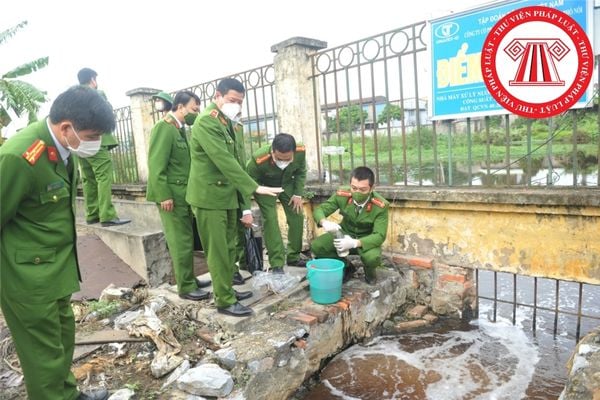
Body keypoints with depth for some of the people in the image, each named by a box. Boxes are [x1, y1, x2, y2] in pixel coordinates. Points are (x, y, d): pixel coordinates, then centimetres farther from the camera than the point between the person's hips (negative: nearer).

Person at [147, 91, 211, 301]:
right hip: (171, 195, -9)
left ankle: (190, 279, 26)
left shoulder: (180, 129, 15)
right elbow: (156, 165, -18)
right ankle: (186, 287, 7)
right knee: (181, 242, -3)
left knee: (187, 240, 14)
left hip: (184, 194, 9)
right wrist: (164, 195, -21)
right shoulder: (164, 128, -12)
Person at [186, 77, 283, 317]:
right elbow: (224, 160, -25)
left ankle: (227, 290, 28)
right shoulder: (206, 122, -15)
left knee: (228, 248, 15)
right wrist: (255, 188, -28)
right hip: (209, 196, -9)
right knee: (218, 251, -1)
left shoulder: (226, 122, 14)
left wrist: (244, 202, 15)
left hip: (227, 195, 9)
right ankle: (225, 301, 9)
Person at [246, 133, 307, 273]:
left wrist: (298, 194, -10)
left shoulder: (301, 152, -30)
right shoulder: (258, 159, -40)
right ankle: (277, 264, -7)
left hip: (287, 184, 4)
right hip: (266, 187, -4)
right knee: (270, 220, -15)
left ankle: (293, 256, 19)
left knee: (297, 217, 2)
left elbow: (301, 172, -7)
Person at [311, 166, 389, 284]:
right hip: (345, 233, 3)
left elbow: (379, 235, -29)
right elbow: (319, 210, -15)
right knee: (316, 246, -19)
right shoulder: (342, 195, -20)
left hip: (367, 239, -3)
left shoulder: (380, 206, -27)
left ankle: (369, 272, 5)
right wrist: (324, 222, -41)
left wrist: (355, 243, -47)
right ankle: (345, 266, 8)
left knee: (373, 257, -36)